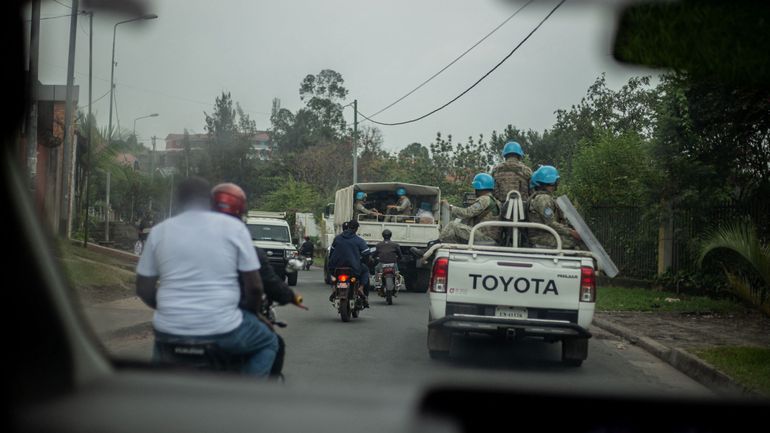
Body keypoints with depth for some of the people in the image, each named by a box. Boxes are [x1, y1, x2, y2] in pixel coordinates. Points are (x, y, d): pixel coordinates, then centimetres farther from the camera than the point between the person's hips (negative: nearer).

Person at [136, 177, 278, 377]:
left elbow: (144, 289, 9)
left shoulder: (159, 231, 6)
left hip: (171, 331, 3)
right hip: (222, 331, -3)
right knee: (268, 342, 24)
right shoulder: (233, 227, -1)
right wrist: (252, 312, 19)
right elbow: (254, 286, -1)